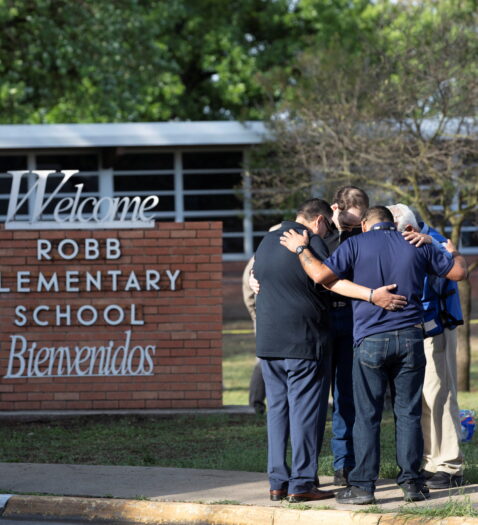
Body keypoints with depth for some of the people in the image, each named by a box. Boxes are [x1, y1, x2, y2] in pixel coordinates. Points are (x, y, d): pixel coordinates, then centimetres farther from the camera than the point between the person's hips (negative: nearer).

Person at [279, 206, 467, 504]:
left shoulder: (356, 245, -1)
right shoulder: (417, 246, 9)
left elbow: (322, 275, -11)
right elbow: (458, 272, 15)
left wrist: (301, 249, 5)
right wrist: (453, 252, 37)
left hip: (371, 339, -2)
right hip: (410, 338, 3)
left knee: (367, 415, 1)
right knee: (408, 413, 8)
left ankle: (363, 485, 0)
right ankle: (411, 482, 8)